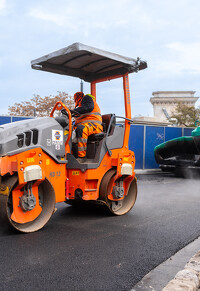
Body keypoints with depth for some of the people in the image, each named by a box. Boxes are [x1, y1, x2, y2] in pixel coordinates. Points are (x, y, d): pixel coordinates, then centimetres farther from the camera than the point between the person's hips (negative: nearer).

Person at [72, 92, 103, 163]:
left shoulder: (87, 98, 12)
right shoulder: (81, 104, 38)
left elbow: (89, 107, -13)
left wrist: (75, 111, -20)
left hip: (94, 124, -9)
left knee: (80, 129, -38)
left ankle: (82, 157, -39)